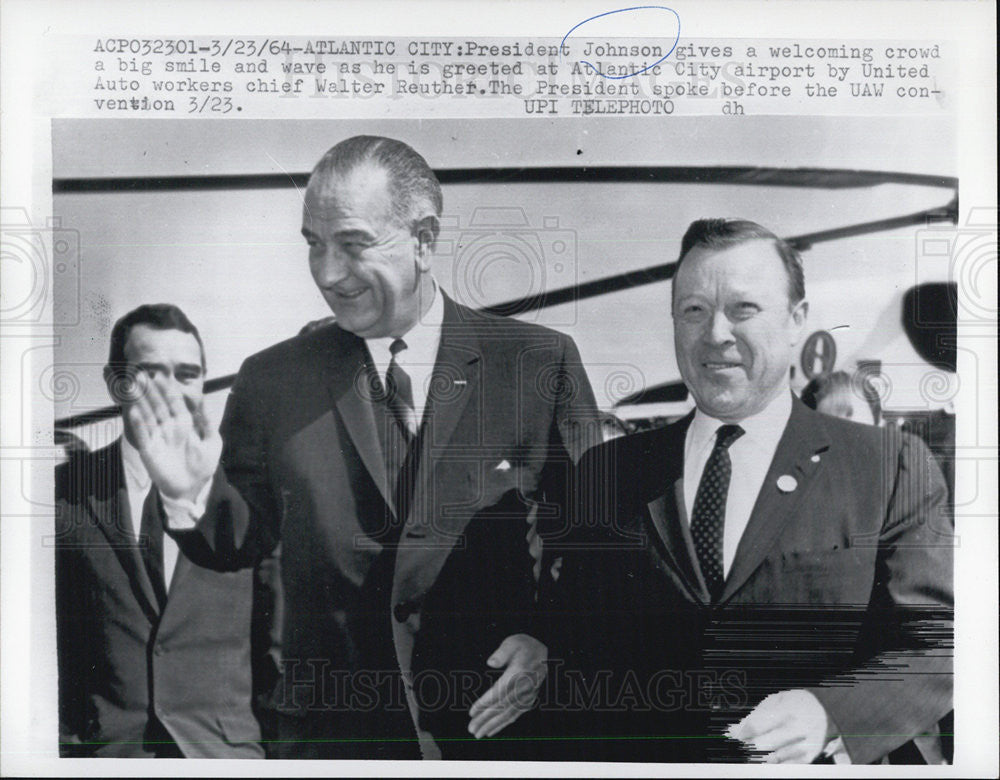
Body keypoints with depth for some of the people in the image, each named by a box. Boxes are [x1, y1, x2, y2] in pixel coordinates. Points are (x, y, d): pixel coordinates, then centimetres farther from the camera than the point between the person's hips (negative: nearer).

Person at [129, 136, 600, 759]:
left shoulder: (540, 361, -7)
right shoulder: (271, 381, -1)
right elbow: (245, 543, 5)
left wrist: (549, 638, -12)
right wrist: (190, 496, -14)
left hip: (496, 716, -1)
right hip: (332, 729, 2)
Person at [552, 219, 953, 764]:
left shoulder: (889, 468, 2)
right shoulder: (606, 472, 7)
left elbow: (938, 645, -3)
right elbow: (576, 643, 10)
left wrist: (828, 714, -18)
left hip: (816, 763, -1)